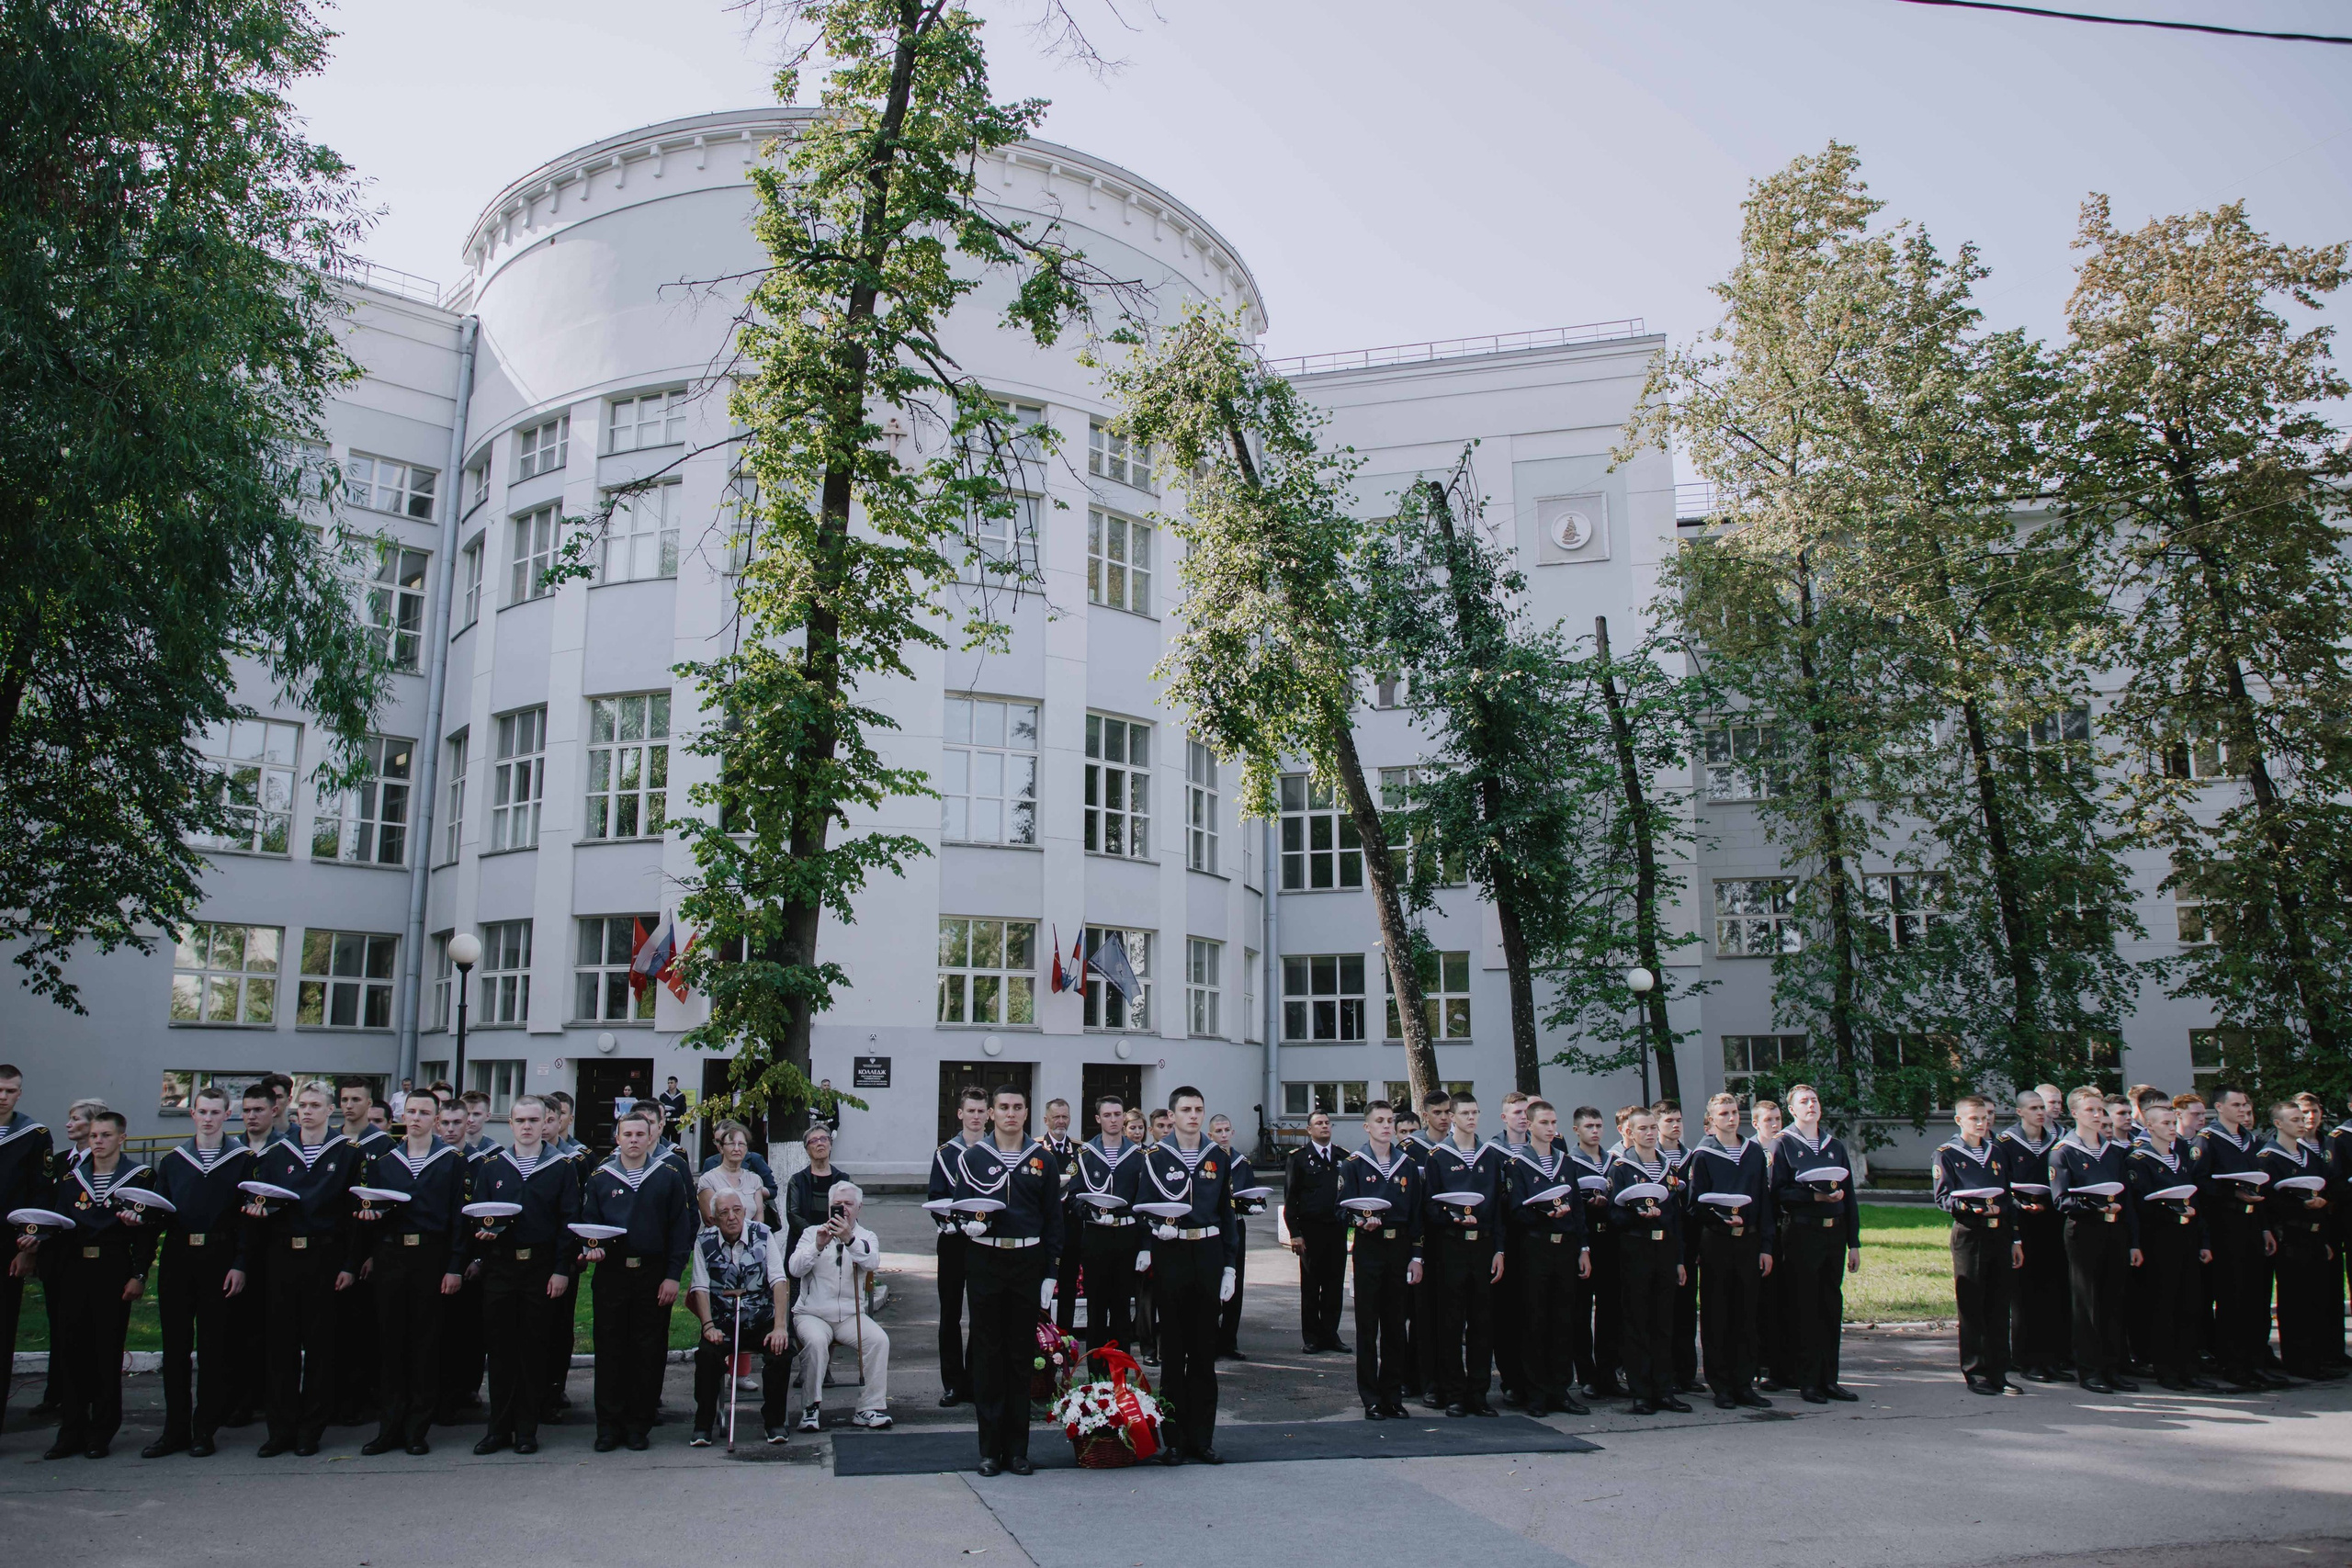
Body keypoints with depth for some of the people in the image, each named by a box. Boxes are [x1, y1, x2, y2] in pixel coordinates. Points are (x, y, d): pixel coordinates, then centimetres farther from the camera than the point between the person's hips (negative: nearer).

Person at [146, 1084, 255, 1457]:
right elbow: (159, 1211, 12)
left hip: (220, 1261, -3)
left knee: (214, 1346, 1)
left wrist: (240, 1264, -9)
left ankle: (205, 1430, 9)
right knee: (175, 1346, 5)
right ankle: (175, 1429, 14)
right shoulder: (172, 1162, 15)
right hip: (177, 1259, 3)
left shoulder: (243, 1160, 4)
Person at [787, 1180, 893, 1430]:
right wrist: (818, 1246, -24)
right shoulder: (812, 1233, 9)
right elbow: (795, 1269, -7)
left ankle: (869, 1409, -17)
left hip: (851, 1315, 1)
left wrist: (850, 1239, -32)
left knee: (879, 1340, -25)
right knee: (816, 1341, -33)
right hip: (812, 1313, -1)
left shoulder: (866, 1237, 9)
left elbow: (872, 1263, -15)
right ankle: (811, 1408, -19)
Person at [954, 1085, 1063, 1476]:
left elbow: (1053, 1220, 7)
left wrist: (1050, 1274, 2)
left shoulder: (1042, 1160, 6)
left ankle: (1017, 1448, 14)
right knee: (987, 1354, 3)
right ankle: (990, 1447, 11)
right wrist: (968, 1225, -17)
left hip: (1028, 1263, 1)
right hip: (985, 1263, -1)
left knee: (1021, 1355, 5)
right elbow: (960, 1209, 7)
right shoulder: (972, 1158, 3)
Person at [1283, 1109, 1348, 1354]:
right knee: (1310, 1286, 4)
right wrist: (1295, 1233, -8)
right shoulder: (1299, 1157, 1)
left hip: (1337, 1229, 3)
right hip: (1311, 1230, -3)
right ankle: (1312, 1337, 12)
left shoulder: (1342, 1156, 11)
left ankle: (1330, 1334, 16)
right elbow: (1290, 1198, -2)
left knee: (1335, 1285, 6)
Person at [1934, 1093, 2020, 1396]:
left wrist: (2015, 1239, 14)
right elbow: (1943, 1198, -8)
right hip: (1969, 1234, -5)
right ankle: (1976, 1374, 5)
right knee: (1972, 1307, -1)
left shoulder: (1995, 1152, 16)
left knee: (1999, 1307, 7)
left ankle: (1998, 1373, 15)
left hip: (1999, 1234, 5)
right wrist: (1972, 1206, -25)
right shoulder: (1947, 1155, -1)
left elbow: (2007, 1197, 18)